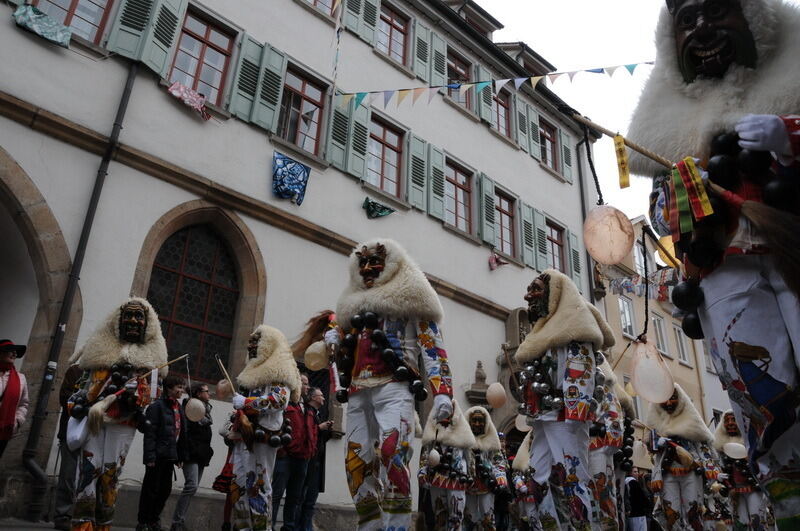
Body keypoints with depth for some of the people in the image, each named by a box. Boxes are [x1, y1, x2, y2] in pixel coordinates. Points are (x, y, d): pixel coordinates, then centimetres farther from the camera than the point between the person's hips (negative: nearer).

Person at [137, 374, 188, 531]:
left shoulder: (179, 408, 13)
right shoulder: (157, 406, -10)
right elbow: (150, 433, -15)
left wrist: (180, 457, 12)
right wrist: (150, 456, -19)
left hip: (170, 456, 7)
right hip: (158, 455, -7)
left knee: (165, 489, 11)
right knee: (151, 489, 2)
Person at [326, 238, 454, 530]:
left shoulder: (409, 298, 9)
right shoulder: (356, 304, 28)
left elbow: (433, 349, -1)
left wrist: (442, 391, -15)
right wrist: (335, 339, 13)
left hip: (392, 386, -7)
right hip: (357, 391, 7)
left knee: (391, 449, -25)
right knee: (356, 459, 1)